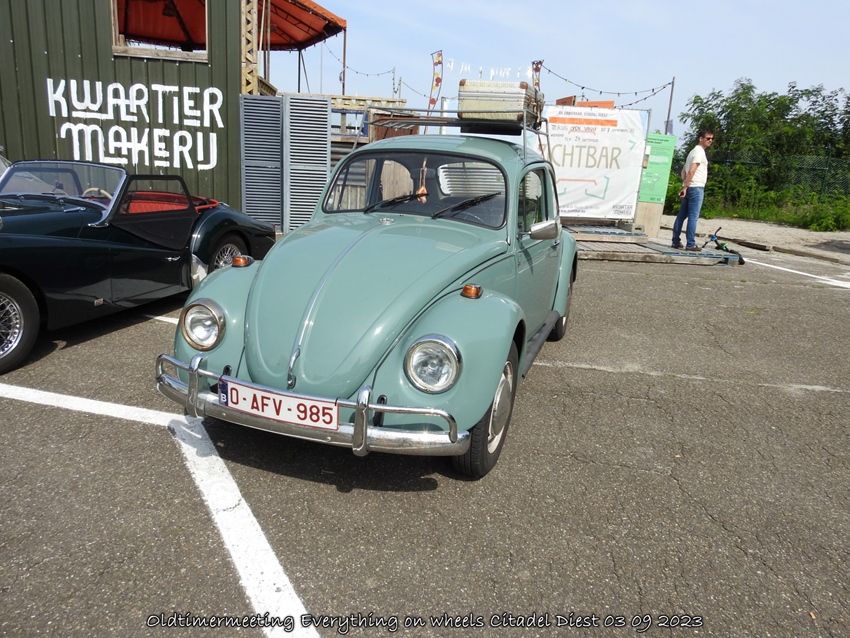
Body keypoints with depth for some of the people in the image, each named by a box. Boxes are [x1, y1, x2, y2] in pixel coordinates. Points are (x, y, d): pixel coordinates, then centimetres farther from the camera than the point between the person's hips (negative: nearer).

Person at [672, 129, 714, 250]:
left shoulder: (694, 151, 21)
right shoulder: (699, 151, -9)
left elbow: (684, 171, 22)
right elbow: (691, 171, -19)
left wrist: (684, 186, 15)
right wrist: (685, 187, -22)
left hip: (689, 188, 10)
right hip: (696, 188, -10)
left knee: (682, 215, 9)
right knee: (693, 216, -9)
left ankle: (676, 241, 12)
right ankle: (690, 244, -9)